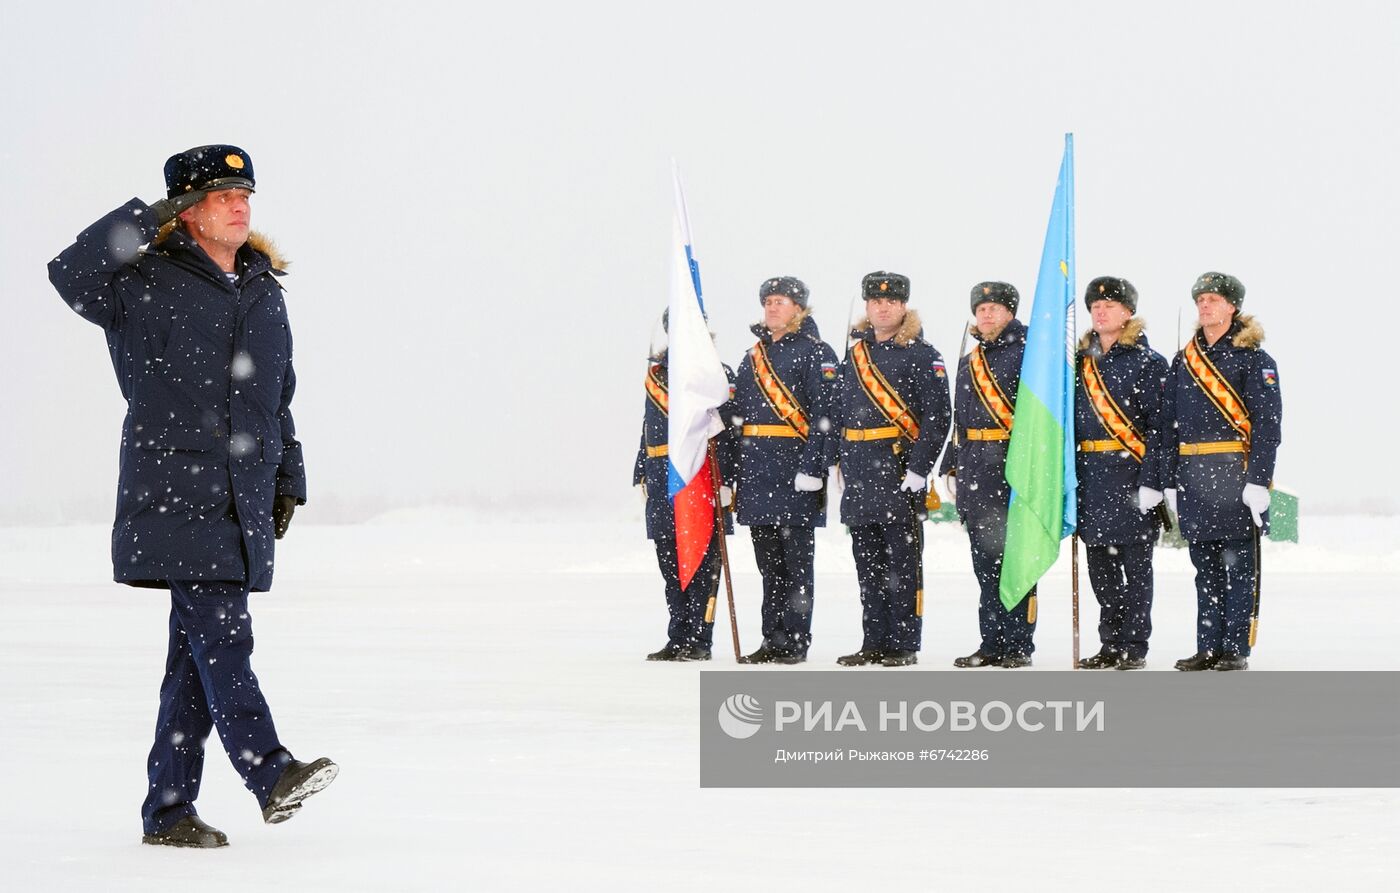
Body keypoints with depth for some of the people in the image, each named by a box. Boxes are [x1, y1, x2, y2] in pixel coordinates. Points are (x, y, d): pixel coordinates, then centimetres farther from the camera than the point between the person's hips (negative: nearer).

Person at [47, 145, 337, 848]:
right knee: (221, 633, -17)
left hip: (243, 500, 6)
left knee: (200, 649, 6)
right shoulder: (149, 282, -2)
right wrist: (148, 221, -20)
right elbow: (70, 274, -21)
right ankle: (269, 774, -23)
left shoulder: (265, 292, 17)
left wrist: (287, 480, 22)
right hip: (174, 490, -6)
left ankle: (168, 809, 9)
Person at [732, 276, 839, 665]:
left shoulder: (815, 352, -3)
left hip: (795, 469, -7)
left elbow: (824, 413, -11)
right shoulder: (753, 356, 19)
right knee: (768, 561, 9)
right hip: (756, 469, 7)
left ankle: (795, 641, 0)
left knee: (796, 558, -3)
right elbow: (738, 413, 20)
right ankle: (772, 640, 13)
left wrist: (813, 466, -20)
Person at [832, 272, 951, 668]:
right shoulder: (854, 356, 16)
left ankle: (904, 645, 1)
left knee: (902, 563, -2)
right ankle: (874, 643, 14)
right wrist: (843, 468, 13)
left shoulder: (921, 355, -4)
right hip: (860, 478, 6)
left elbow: (938, 416, -11)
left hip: (900, 474, -6)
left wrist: (918, 469, -17)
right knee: (868, 564, 9)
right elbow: (839, 416, 20)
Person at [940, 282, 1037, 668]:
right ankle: (991, 644, 12)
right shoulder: (968, 362, 20)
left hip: (1013, 465, -7)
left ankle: (1018, 646, -1)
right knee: (984, 560, 7)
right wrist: (952, 467, 20)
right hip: (975, 469, 7)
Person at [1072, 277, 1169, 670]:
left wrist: (1151, 481, -16)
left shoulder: (1147, 362, -3)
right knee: (1100, 566, 8)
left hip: (1130, 474, -6)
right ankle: (1111, 644, 15)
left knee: (1135, 564, -1)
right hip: (1090, 475, 6)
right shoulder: (1081, 361, 14)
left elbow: (1159, 426, -9)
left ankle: (1135, 647, 3)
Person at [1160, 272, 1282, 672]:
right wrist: (1170, 481, 10)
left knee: (1238, 566, -3)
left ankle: (1236, 649, 1)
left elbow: (1267, 423, -7)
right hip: (1193, 476, 5)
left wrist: (1258, 480, -15)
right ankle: (1208, 649, 12)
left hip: (1235, 473, -5)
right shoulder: (1183, 361, 15)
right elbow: (1169, 424, 16)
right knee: (1206, 568, 8)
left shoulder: (1253, 359, -2)